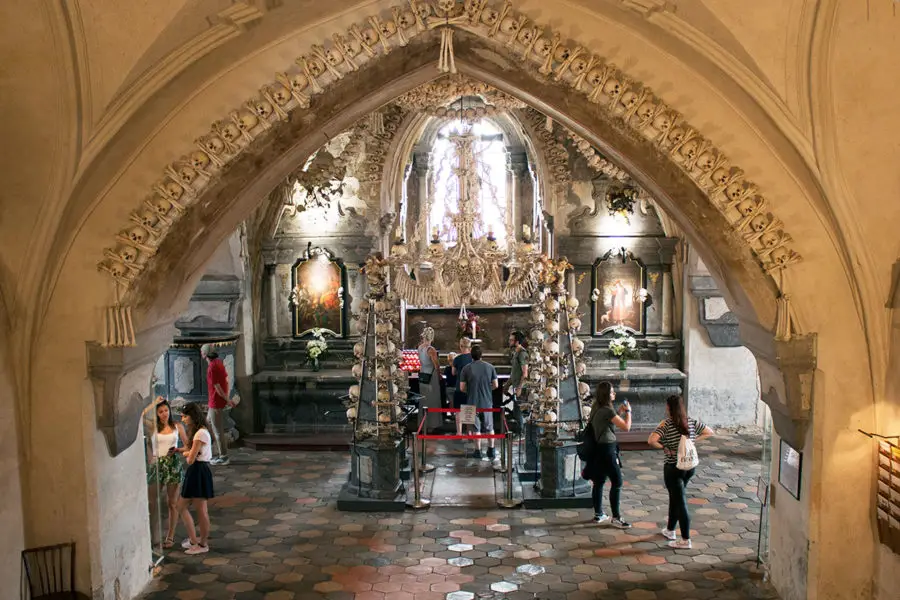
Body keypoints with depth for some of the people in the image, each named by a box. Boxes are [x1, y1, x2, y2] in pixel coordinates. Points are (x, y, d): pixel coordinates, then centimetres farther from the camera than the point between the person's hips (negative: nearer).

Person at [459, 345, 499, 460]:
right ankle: (491, 450, 17)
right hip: (487, 402, 1)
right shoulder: (490, 367, -5)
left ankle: (478, 451, 16)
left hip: (473, 402, -1)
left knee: (476, 428, 11)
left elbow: (462, 388, -6)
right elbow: (495, 385, 0)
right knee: (489, 428, 14)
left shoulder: (466, 368, -9)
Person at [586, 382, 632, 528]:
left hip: (598, 448, 10)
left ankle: (598, 514, 23)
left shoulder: (597, 408, 9)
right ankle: (616, 517, 0)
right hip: (607, 449, -10)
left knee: (599, 482, 15)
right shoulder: (607, 410, -19)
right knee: (617, 482, -4)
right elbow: (626, 427, -17)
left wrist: (619, 411, 12)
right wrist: (628, 411, -3)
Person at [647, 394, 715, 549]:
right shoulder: (692, 422, 0)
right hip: (690, 466, 6)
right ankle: (670, 530, 37)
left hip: (673, 468, -6)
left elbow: (651, 441, -28)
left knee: (680, 502, 1)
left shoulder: (666, 424, -16)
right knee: (675, 497, 23)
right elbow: (710, 432, 10)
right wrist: (693, 441, 7)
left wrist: (663, 447, -10)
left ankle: (686, 540, 5)